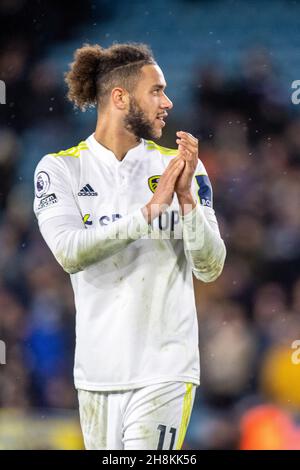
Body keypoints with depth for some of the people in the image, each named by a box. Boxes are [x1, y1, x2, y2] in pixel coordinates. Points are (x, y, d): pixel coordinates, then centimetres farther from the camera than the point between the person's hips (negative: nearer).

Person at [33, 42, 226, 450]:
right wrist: (149, 210, -20)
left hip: (164, 368, -1)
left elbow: (210, 268, -2)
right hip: (97, 367, 1)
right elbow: (69, 252, -15)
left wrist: (186, 198, -15)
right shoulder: (60, 168, 1)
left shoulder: (181, 167, 4)